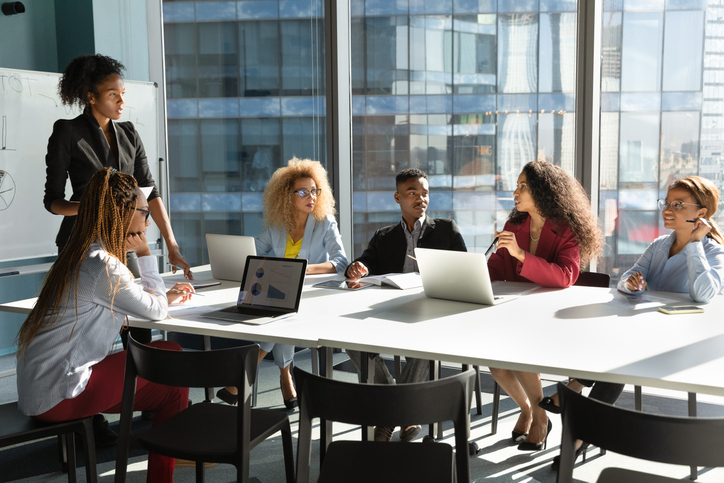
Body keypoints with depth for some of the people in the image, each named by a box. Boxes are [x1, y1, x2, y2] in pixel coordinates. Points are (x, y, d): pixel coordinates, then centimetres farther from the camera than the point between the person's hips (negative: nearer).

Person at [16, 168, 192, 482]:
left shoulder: (82, 256, 10)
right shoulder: (102, 264, -20)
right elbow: (156, 311, -9)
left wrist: (165, 297, 21)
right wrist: (144, 253, -5)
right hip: (57, 395, -9)